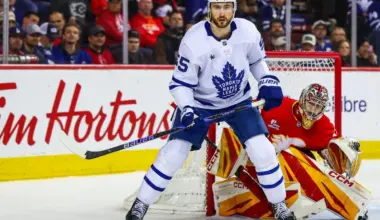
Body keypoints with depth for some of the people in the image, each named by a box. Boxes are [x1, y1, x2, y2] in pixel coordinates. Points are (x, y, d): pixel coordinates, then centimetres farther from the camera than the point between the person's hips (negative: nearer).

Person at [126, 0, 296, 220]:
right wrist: (186, 110, -33)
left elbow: (257, 59, 5)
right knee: (173, 154, -9)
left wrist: (268, 82, -9)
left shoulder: (248, 31, -17)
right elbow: (180, 83, -18)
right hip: (199, 102, -2)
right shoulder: (194, 41, -26)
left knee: (262, 150, -9)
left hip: (239, 100, 2)